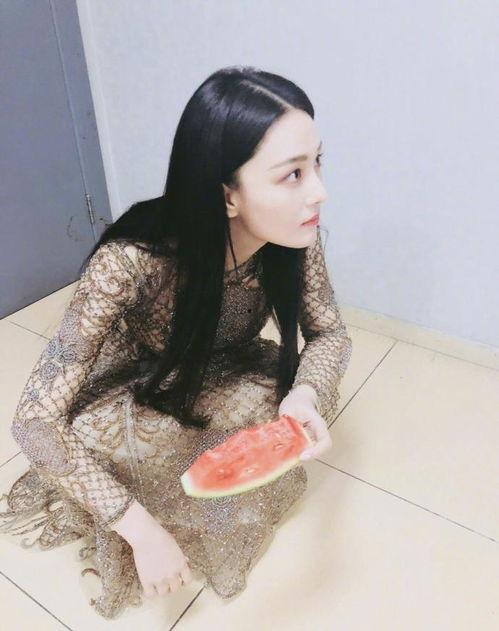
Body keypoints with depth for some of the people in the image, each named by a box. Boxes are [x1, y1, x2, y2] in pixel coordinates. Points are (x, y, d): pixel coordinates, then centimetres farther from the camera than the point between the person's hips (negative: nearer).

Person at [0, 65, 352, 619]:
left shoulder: (294, 238, -26)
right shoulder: (131, 263, -39)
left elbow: (329, 334, -13)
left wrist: (306, 395, -36)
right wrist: (141, 530, -35)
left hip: (217, 376, 4)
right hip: (133, 390, -3)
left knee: (312, 388, -22)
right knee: (90, 431, -33)